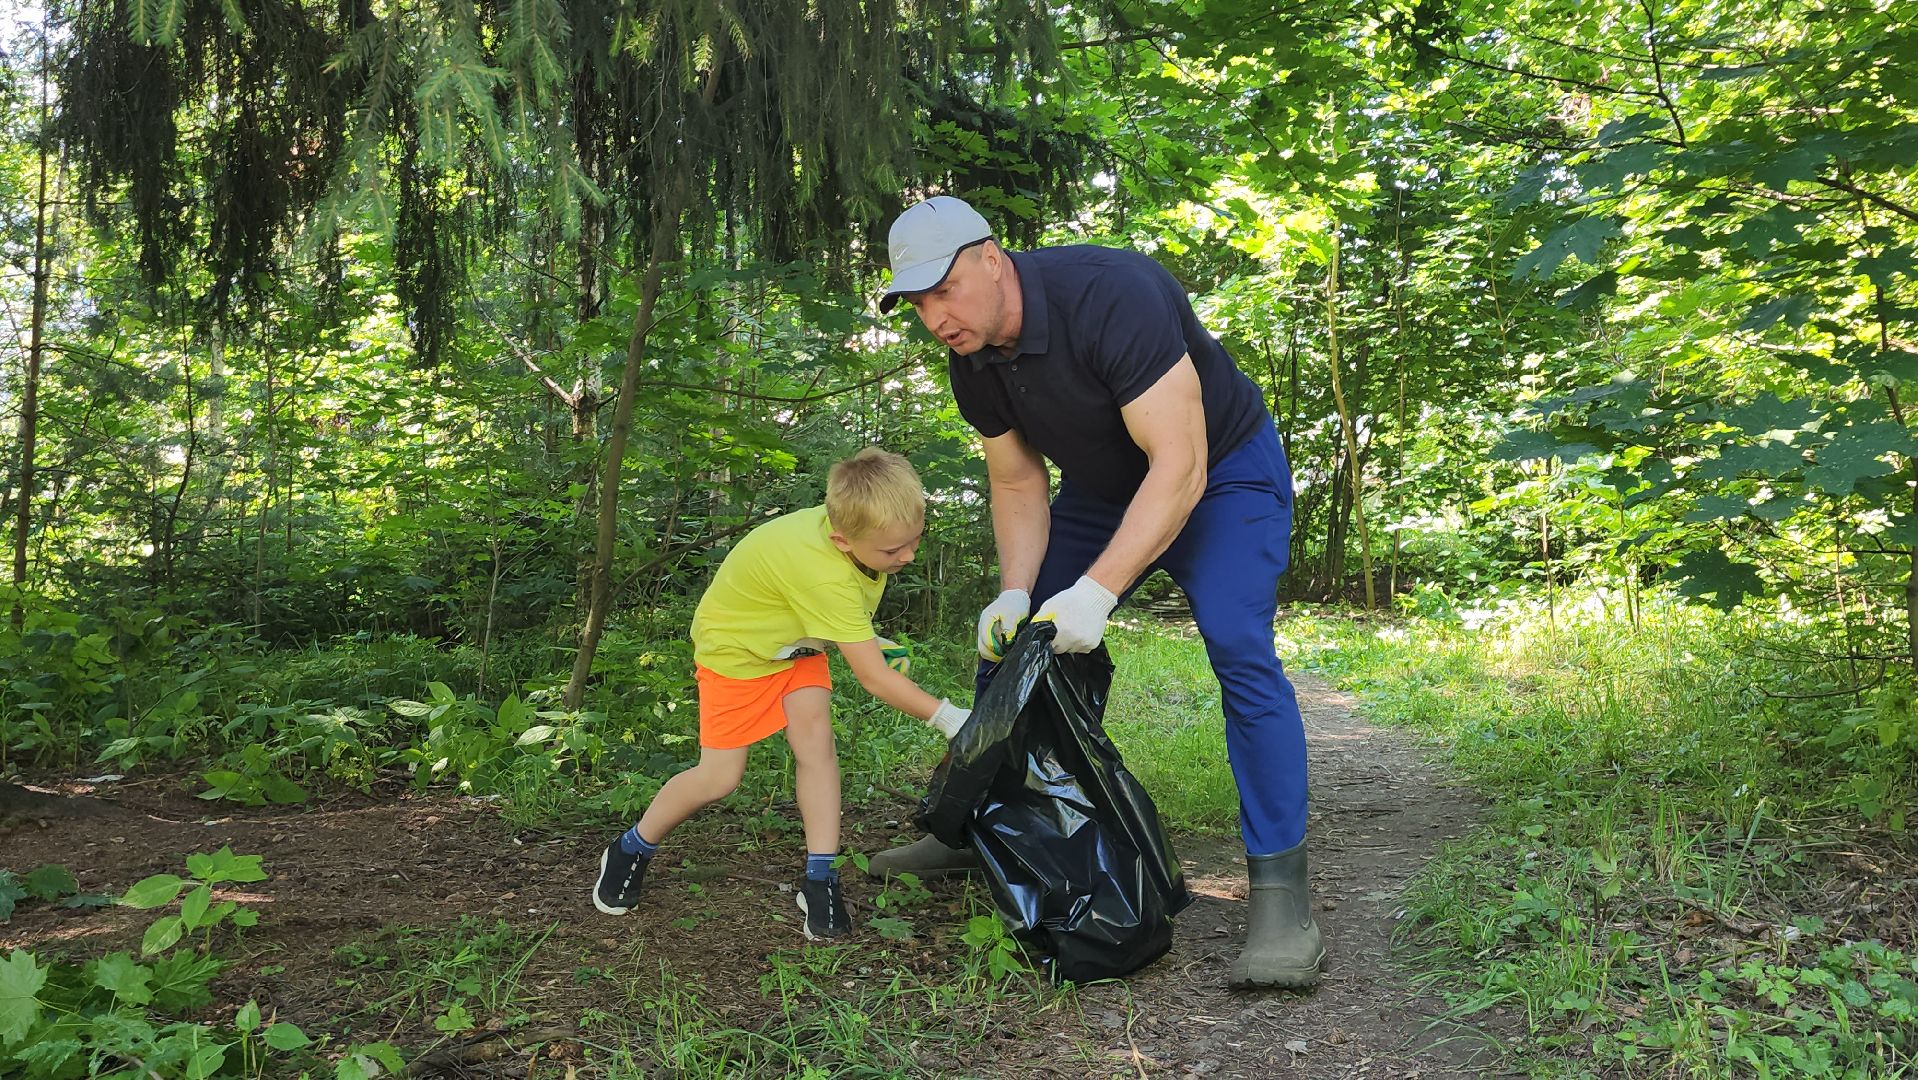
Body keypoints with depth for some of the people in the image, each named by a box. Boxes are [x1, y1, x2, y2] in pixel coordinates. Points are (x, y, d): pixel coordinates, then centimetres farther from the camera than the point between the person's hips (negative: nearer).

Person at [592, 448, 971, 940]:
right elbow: (875, 679, -38)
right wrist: (947, 716, -37)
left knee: (816, 739, -14)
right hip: (736, 642, -6)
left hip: (795, 640, 6)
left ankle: (820, 878, -7)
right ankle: (630, 852, 23)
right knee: (719, 778, -2)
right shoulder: (824, 572, -44)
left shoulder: (855, 522, -21)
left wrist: (865, 640, -9)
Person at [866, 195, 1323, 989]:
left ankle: (1279, 888, -19)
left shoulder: (1110, 296, -35)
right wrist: (1016, 592, -17)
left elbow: (1178, 468, -37)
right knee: (1009, 639, 5)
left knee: (1237, 647, -27)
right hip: (1103, 489, 7)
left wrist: (1096, 592, -43)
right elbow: (1018, 483, 0)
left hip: (1222, 473, -7)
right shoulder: (972, 360, -11)